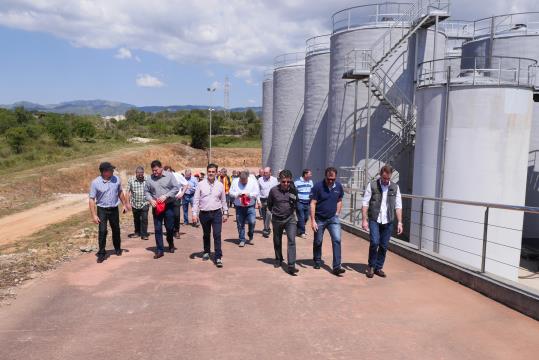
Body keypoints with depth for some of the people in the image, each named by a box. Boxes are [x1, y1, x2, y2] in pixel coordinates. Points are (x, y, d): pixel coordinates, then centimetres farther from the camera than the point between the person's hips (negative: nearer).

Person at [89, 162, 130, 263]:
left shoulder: (116, 179, -3)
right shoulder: (95, 183, -13)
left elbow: (120, 193, 13)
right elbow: (91, 199, -11)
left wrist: (125, 204, 17)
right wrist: (94, 215, -16)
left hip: (114, 209, 3)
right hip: (102, 210, -3)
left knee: (116, 230, 14)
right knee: (102, 231, -6)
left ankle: (117, 249, 35)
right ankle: (101, 253, 5)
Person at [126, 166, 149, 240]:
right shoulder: (131, 180, -5)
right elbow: (128, 192, -3)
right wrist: (128, 203, -7)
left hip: (145, 203, -2)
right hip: (135, 204, 2)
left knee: (144, 219, -6)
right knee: (136, 219, 15)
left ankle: (144, 234, 2)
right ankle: (137, 232, 32)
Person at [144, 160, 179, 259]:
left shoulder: (169, 175, -6)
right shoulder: (150, 178, 0)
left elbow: (176, 188, -8)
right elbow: (146, 191, 8)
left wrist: (165, 196, -17)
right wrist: (151, 200, -10)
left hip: (168, 206, -2)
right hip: (156, 207, 2)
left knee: (170, 227, 6)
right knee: (158, 229, 4)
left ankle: (170, 243, 35)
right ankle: (159, 250, 12)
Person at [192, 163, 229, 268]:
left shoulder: (220, 185, 3)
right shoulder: (201, 184, -2)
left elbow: (223, 200, 10)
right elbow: (196, 200, 0)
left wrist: (225, 213, 10)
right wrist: (194, 213, -5)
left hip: (216, 213, 0)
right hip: (204, 213, 0)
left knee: (217, 235, -8)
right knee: (206, 234, 16)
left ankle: (218, 257, -5)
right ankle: (206, 252, 36)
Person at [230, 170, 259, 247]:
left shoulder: (253, 182, 0)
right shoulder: (235, 183, 2)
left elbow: (256, 193, -2)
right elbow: (231, 192, 1)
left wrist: (249, 194, -17)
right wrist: (237, 194, -16)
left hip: (250, 207, -1)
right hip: (239, 207, 1)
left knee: (252, 222, -11)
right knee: (240, 224, 5)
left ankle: (250, 237, 15)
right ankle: (242, 240, 17)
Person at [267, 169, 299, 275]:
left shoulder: (293, 190, -6)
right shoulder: (274, 190, -10)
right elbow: (269, 204, 8)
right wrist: (275, 212, 9)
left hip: (290, 219, -1)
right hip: (277, 219, 1)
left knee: (291, 241, -15)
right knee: (277, 242, 16)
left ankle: (291, 266, -17)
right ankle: (278, 259, 40)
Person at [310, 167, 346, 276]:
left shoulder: (338, 186, -3)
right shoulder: (318, 187, -15)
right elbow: (313, 204, -13)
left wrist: (337, 214, 4)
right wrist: (313, 220, -16)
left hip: (333, 218, 2)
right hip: (319, 219, -2)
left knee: (337, 240, -11)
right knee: (318, 242, 12)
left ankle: (336, 266, -9)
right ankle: (317, 261, 34)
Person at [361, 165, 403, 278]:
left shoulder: (395, 187, 6)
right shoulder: (372, 185, -3)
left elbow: (398, 206, 7)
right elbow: (365, 203, -3)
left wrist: (399, 222, 2)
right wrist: (364, 220, -9)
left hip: (388, 221, 3)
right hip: (374, 220, -3)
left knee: (384, 246, 6)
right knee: (374, 242, -13)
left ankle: (378, 268, 21)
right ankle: (371, 266, 7)